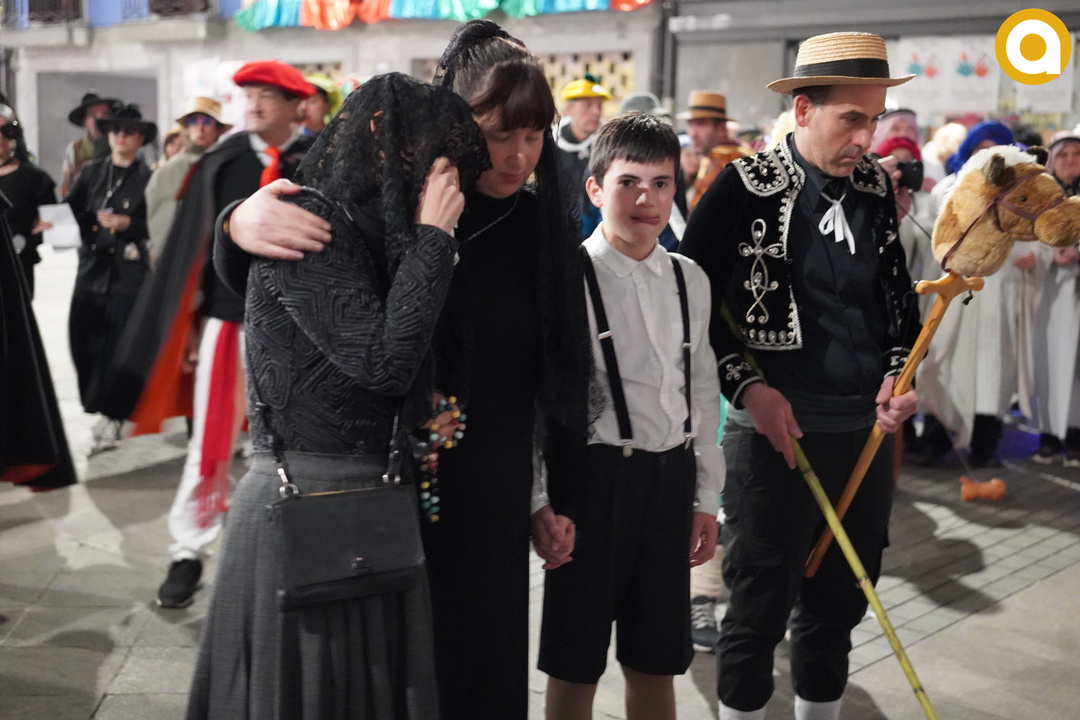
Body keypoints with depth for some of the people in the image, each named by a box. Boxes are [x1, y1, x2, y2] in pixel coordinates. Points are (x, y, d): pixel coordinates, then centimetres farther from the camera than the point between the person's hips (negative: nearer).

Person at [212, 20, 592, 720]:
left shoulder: (543, 227, 2)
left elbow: (563, 373, 8)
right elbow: (244, 278, -8)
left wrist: (561, 497, 11)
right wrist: (240, 225, -31)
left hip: (494, 498, 4)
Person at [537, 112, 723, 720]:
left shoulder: (691, 280, 8)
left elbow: (704, 393, 13)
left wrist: (706, 498, 12)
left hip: (671, 475, 5)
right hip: (594, 471, -5)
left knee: (656, 662, 15)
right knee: (576, 664, 6)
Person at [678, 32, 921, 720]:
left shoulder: (878, 185, 7)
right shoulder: (744, 187, -8)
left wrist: (900, 371, 2)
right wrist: (747, 386, -14)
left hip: (869, 426, 5)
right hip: (775, 425, -5)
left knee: (841, 598, 16)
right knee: (762, 600, 5)